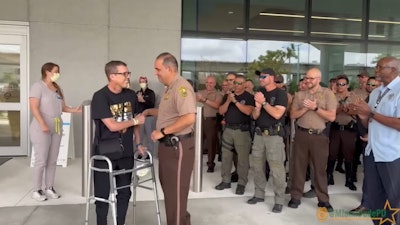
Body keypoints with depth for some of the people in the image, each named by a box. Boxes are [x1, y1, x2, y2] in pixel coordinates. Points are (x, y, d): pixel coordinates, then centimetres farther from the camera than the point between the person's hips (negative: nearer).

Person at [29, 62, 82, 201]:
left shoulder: (57, 88, 14)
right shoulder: (38, 86, -6)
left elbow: (63, 107, 13)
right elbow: (34, 108, -14)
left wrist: (76, 110, -4)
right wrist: (43, 124, -23)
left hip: (56, 128, 7)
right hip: (41, 129, -6)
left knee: (52, 160, 9)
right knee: (41, 160, -2)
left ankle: (49, 188, 20)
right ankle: (37, 190, 11)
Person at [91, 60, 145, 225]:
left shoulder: (131, 95, 2)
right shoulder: (100, 97, -15)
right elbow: (113, 126, -20)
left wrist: (138, 144, 9)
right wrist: (135, 121, -8)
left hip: (126, 153, 5)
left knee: (124, 193, 13)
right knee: (103, 194, 8)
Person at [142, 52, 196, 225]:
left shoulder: (181, 87, -18)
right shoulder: (170, 87, 14)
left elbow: (189, 118, -30)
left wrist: (162, 131, -23)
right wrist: (149, 112, 16)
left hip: (178, 146, -10)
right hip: (167, 145, 10)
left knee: (176, 191, 2)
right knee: (169, 187, 20)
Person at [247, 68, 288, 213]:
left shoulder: (281, 94, -6)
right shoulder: (260, 93, 12)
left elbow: (277, 114, -18)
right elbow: (254, 116, 9)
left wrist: (263, 102, -17)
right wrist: (257, 106, -10)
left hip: (274, 135, -6)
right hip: (259, 133, 6)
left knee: (276, 169, -6)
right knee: (257, 166, 11)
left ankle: (279, 200, 5)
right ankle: (259, 194, 25)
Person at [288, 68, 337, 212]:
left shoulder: (328, 93, -2)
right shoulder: (299, 95, 7)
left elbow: (332, 117, -9)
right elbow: (292, 115, 3)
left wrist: (315, 108, -16)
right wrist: (305, 108, -13)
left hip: (319, 135, -2)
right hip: (301, 134, 2)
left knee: (320, 168, 7)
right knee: (298, 166, 8)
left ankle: (323, 200, 19)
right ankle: (295, 196, 19)